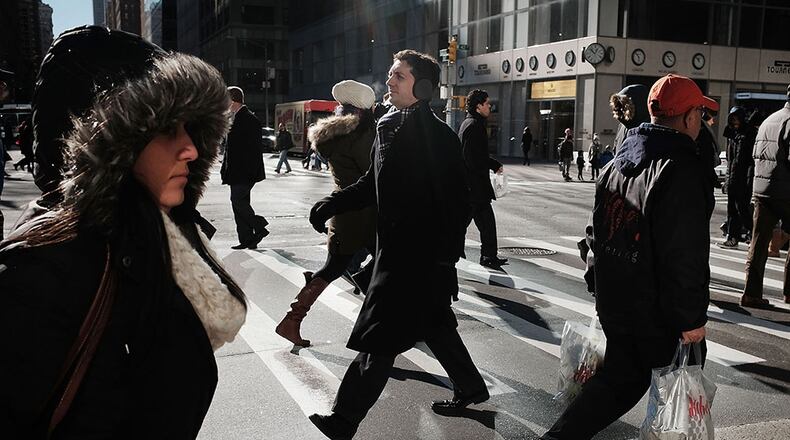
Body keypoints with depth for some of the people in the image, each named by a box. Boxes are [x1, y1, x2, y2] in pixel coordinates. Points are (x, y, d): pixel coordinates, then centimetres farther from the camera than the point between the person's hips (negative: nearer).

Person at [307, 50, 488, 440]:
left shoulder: (439, 136, -16)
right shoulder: (388, 126, 9)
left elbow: (457, 202, -16)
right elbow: (372, 183, 17)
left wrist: (446, 257, -18)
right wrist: (331, 205, 6)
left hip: (421, 254, -8)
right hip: (394, 247, 8)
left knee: (380, 335, -2)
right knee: (434, 324, 20)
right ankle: (470, 387, 39)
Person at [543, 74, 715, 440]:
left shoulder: (617, 165, 6)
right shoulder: (681, 172, -20)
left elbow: (600, 231, 14)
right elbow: (686, 256, -23)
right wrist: (692, 318, -15)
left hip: (615, 303, 7)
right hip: (658, 313, -7)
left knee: (620, 379, 18)